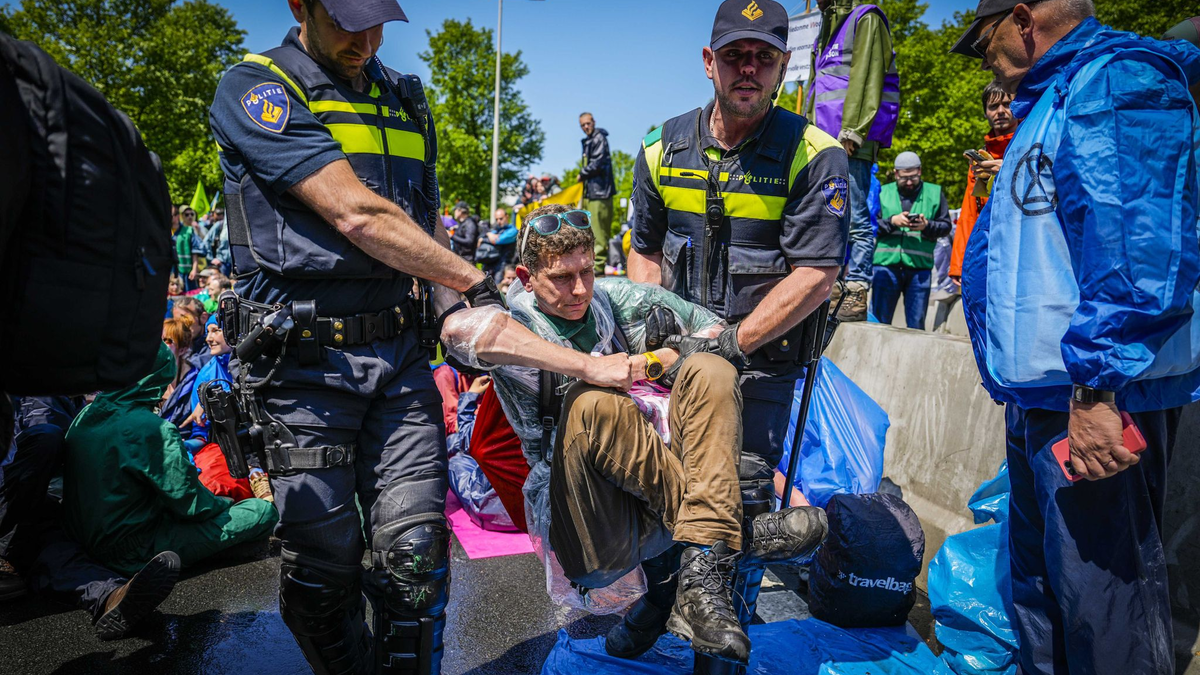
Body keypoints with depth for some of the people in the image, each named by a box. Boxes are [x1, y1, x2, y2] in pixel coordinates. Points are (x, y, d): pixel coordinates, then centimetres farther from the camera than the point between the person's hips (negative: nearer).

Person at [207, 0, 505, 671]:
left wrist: (458, 312, 7)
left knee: (417, 553, 1)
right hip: (304, 356, -4)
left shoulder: (406, 99, 16)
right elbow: (354, 214, -16)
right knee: (326, 564, 5)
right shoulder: (254, 88, -4)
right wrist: (474, 279, -10)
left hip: (398, 350, 4)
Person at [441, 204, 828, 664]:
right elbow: (462, 327, -32)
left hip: (661, 494, 5)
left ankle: (701, 580, -30)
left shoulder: (614, 298, 9)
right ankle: (737, 532, -19)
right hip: (595, 532, -5)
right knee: (592, 403, -32)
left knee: (710, 371, -16)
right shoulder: (515, 328, -6)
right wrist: (591, 367, -33)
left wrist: (658, 360, -5)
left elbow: (714, 330, 14)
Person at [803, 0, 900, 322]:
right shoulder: (826, 29, 27)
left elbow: (866, 78, -10)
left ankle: (857, 293, -7)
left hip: (852, 143, -8)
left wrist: (852, 130, -18)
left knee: (855, 218, -9)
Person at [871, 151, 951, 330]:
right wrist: (892, 221, -12)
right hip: (886, 264, 0)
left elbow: (946, 225, 7)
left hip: (919, 268, 0)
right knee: (879, 321, 3)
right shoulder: (883, 192, 11)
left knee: (917, 324, 4)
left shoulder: (934, 193, 12)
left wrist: (927, 226, -11)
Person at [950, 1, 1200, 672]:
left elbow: (1138, 246, -25)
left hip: (1094, 400, -11)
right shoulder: (1059, 98, 21)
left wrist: (1098, 387, -28)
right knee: (1039, 576, 20)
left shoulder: (1117, 81, -12)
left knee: (1100, 593, -3)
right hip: (1042, 396, 11)